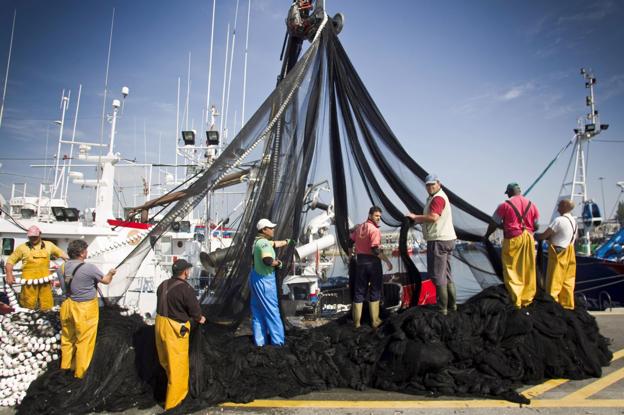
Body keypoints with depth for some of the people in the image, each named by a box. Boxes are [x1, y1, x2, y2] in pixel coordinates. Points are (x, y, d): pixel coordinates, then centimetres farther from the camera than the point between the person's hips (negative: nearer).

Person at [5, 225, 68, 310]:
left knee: (47, 305, 2)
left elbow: (61, 253, 20)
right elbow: (10, 260, 11)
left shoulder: (48, 245, 13)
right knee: (28, 304, -2)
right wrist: (9, 275, -1)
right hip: (29, 280, -1)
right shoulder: (22, 247, 8)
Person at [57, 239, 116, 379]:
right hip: (85, 309, -7)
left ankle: (65, 367, 39)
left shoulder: (62, 268, -1)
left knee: (67, 338, 22)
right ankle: (80, 373, 17)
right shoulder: (89, 268, -21)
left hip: (68, 306, 7)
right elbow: (106, 280, -6)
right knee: (84, 341, 7)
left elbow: (64, 286, 13)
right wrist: (110, 273, 15)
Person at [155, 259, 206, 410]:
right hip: (175, 329, -8)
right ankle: (173, 401, 15)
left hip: (160, 323, 8)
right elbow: (194, 309, -12)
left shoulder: (163, 285, 4)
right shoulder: (186, 288, -20)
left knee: (166, 360, 26)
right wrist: (199, 318, 9)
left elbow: (163, 304, 12)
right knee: (177, 365, 5)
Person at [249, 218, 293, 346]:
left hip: (256, 278, 10)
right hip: (264, 280, -10)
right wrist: (278, 263, -16)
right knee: (272, 311, 0)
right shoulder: (263, 243, -20)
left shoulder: (259, 241, 10)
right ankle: (278, 341, 7)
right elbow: (268, 260, -36)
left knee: (257, 312, 14)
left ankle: (259, 340, 21)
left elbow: (275, 243, 29)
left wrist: (286, 242, 43)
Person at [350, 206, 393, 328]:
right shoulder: (374, 229, -14)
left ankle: (356, 322, 13)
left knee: (359, 292, 9)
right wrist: (387, 261, -16)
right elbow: (376, 250, -22)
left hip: (360, 261, 6)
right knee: (375, 291, 6)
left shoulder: (359, 227, 9)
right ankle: (375, 321, 11)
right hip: (372, 262, -6)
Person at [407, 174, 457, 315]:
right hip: (446, 239, 11)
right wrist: (420, 219, 11)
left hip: (439, 241, -11)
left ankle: (442, 308, -4)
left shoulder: (437, 198, -13)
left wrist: (415, 217, -16)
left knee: (437, 275, -7)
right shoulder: (438, 197, 21)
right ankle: (452, 304, 23)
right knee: (446, 274, 16)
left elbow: (433, 217, -26)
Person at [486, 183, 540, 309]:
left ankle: (516, 301, 0)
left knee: (512, 271, 1)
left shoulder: (505, 205, -7)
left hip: (512, 240, -5)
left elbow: (494, 224, 0)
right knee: (528, 271, 11)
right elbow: (536, 226, 10)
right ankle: (527, 299, 21)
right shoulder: (531, 205, 7)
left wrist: (486, 235, 15)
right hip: (528, 239, 5)